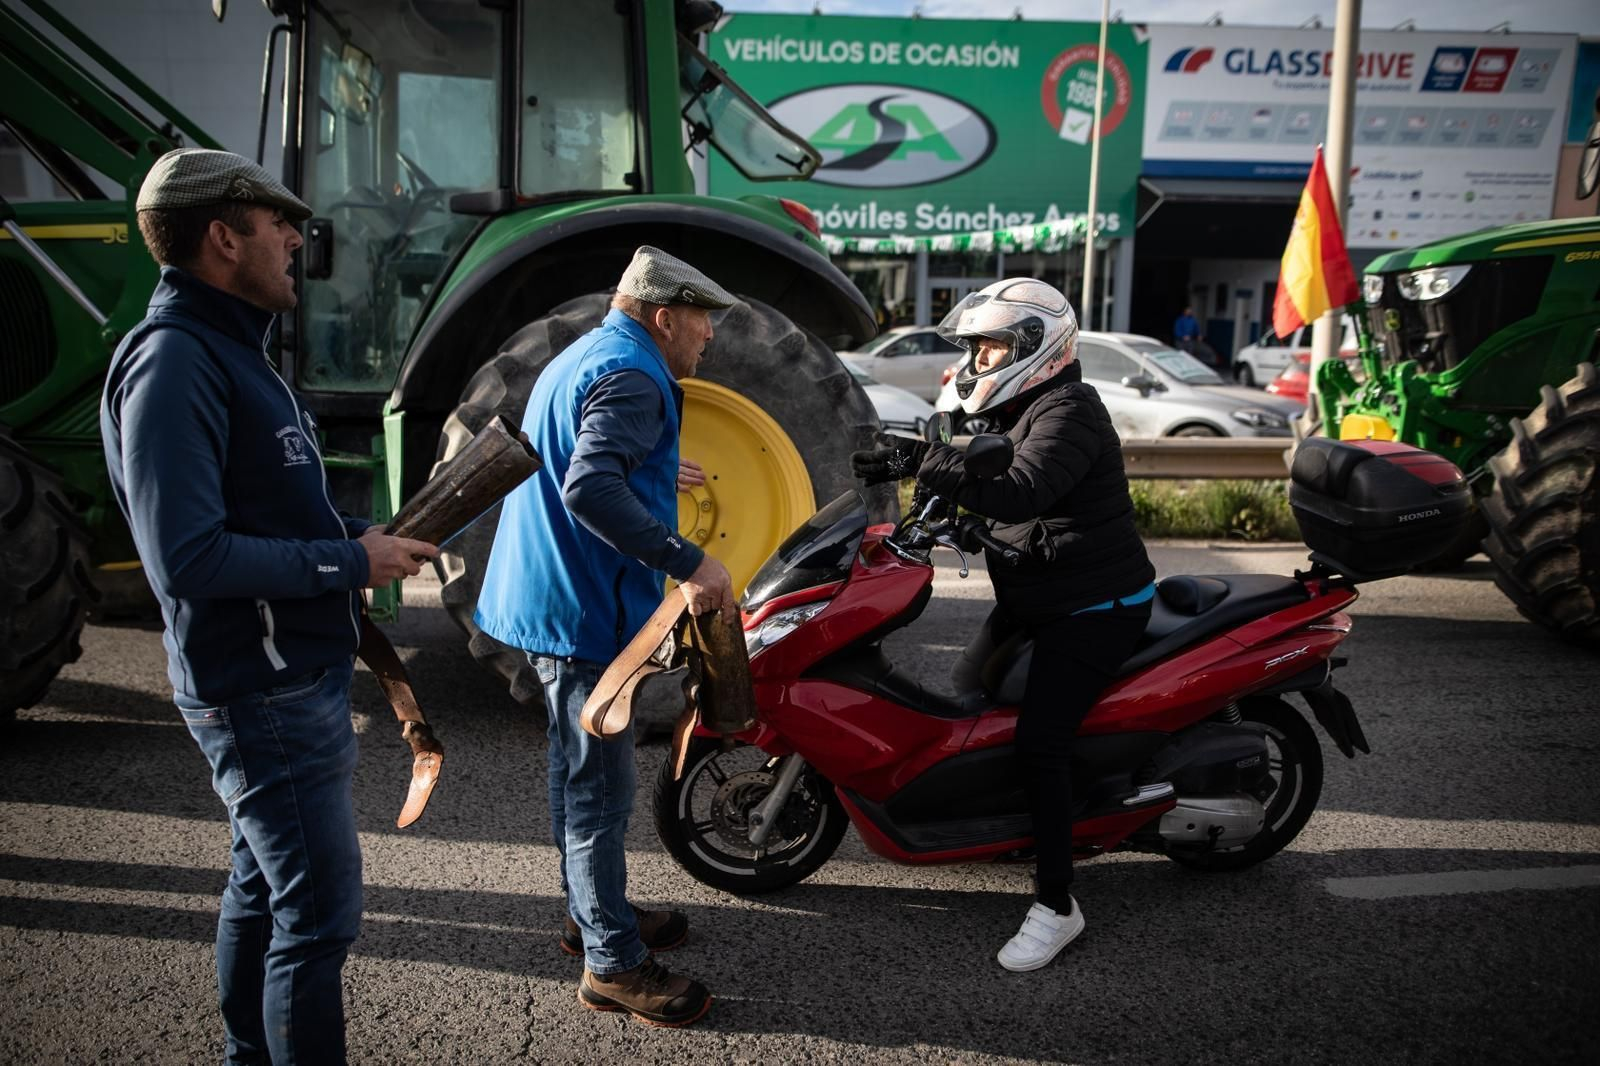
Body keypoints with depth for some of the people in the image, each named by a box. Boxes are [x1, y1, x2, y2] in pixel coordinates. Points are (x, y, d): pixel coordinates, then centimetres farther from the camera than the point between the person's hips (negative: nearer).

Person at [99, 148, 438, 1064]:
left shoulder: (234, 350, 14)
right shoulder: (175, 361, -19)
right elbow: (187, 559, -26)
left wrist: (358, 532, 4)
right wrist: (351, 561, -19)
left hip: (296, 673, 10)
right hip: (265, 693, -10)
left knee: (265, 887, 23)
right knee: (319, 915, -2)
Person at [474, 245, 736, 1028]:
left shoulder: (584, 357, 15)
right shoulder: (630, 376, -18)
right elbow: (590, 489, -33)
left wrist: (657, 476, 33)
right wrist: (688, 564, -32)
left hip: (550, 597, 11)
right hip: (582, 607, -11)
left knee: (580, 771, 21)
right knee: (601, 788, -1)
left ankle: (591, 912, 36)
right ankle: (613, 963, 11)